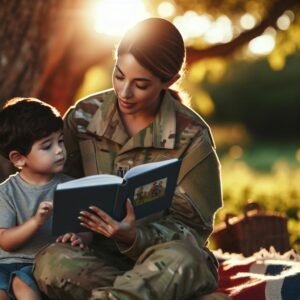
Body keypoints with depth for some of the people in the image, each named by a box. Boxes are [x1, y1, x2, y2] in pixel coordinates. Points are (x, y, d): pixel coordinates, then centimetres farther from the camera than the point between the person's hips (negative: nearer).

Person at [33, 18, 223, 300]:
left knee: (178, 260, -39)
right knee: (51, 262, -33)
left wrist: (135, 237, -26)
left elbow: (192, 228, -5)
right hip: (100, 255, 3)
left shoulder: (191, 137, -7)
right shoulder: (83, 117, 0)